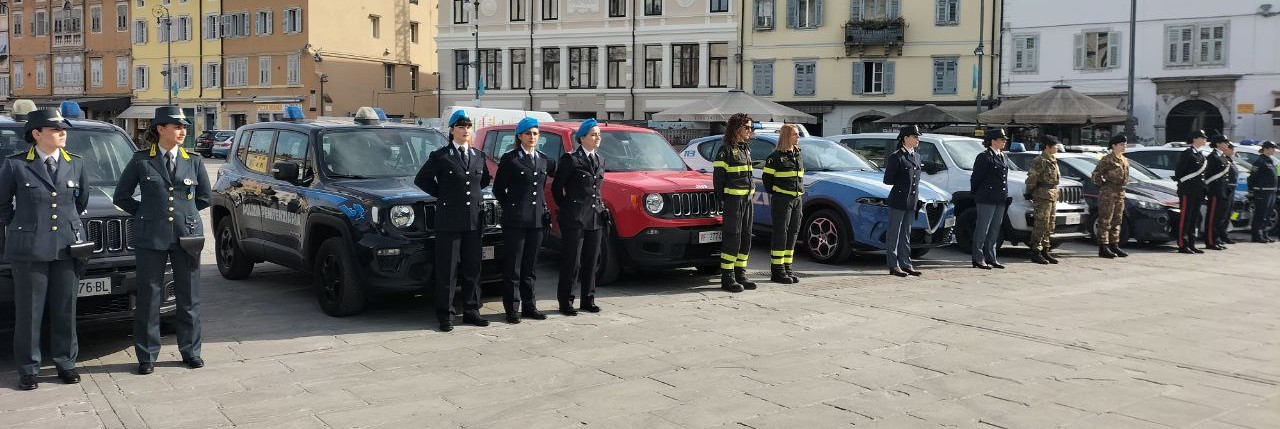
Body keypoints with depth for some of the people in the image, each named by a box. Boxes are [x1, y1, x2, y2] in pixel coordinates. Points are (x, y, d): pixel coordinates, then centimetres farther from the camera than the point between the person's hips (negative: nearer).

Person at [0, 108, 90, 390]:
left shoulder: (76, 164, 7)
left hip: (67, 248, 3)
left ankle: (65, 363, 18)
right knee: (29, 312, 4)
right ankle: (28, 369, 12)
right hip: (29, 249, -3)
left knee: (65, 311, 8)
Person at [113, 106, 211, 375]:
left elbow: (204, 198, 16)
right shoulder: (141, 161, 1)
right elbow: (121, 196, 9)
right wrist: (144, 214, 5)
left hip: (186, 237, 2)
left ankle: (191, 352, 18)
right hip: (152, 239, -1)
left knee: (189, 297, 7)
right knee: (148, 298, 3)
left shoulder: (193, 161, 6)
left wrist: (183, 213, 11)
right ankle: (147, 356, 14)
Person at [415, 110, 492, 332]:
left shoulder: (478, 156, 11)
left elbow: (484, 179, 27)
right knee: (447, 270, -1)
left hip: (474, 220, 5)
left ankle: (471, 311, 18)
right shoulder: (440, 156, -3)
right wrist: (442, 195, 2)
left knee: (472, 268, 9)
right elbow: (421, 180, 4)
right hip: (449, 221, -4)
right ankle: (445, 315, 5)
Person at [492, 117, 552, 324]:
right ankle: (512, 308, 4)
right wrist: (510, 207, 3)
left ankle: (529, 306, 18)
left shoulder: (543, 160, 12)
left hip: (537, 219, 5)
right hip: (515, 220, -5)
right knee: (513, 266, -1)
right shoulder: (509, 159, -4)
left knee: (530, 266, 11)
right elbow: (498, 188, 0)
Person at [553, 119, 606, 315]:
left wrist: (600, 205, 13)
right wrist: (566, 208, 4)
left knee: (591, 261, 11)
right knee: (571, 262, -2)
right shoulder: (570, 159, -8)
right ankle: (565, 301, 7)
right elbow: (556, 187, -2)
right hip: (574, 218, -6)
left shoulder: (600, 160, 13)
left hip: (595, 218, 6)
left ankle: (588, 300, 20)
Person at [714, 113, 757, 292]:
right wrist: (722, 199, -13)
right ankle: (727, 278, -4)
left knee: (745, 238, 10)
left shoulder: (746, 149, 16)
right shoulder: (726, 150, -9)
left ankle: (740, 275, 18)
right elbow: (717, 177, -11)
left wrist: (749, 195, 16)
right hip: (733, 199, -8)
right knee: (732, 238, -8)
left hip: (747, 198, 8)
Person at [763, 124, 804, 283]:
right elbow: (766, 177, -6)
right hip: (781, 200, -7)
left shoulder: (797, 155, 14)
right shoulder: (775, 157, -8)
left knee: (793, 233, 9)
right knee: (780, 233, -6)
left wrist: (800, 191, 14)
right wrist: (774, 193, -2)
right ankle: (777, 271, -2)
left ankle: (787, 267, 17)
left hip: (796, 199, 7)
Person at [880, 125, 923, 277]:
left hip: (912, 202, 7)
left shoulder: (917, 156, 14)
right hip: (898, 201, -7)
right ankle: (894, 265, 3)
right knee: (894, 233, 0)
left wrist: (917, 200, 16)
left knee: (906, 234, 12)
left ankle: (905, 263, 18)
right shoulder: (896, 157, -9)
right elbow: (888, 180, -11)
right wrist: (902, 183, -4)